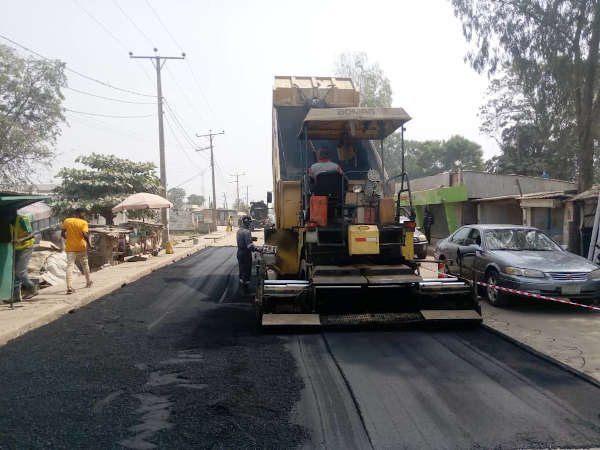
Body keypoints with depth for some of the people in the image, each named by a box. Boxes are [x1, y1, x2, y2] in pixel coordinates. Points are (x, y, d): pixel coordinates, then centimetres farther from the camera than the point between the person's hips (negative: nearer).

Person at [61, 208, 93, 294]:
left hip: (70, 248, 2)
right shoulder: (83, 223, -9)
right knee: (85, 264, 19)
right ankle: (88, 282, 34)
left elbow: (62, 234, 3)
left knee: (69, 266, -3)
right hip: (81, 247, -2)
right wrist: (89, 244, -10)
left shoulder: (67, 221, 2)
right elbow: (85, 235, -21)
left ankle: (69, 287, -18)